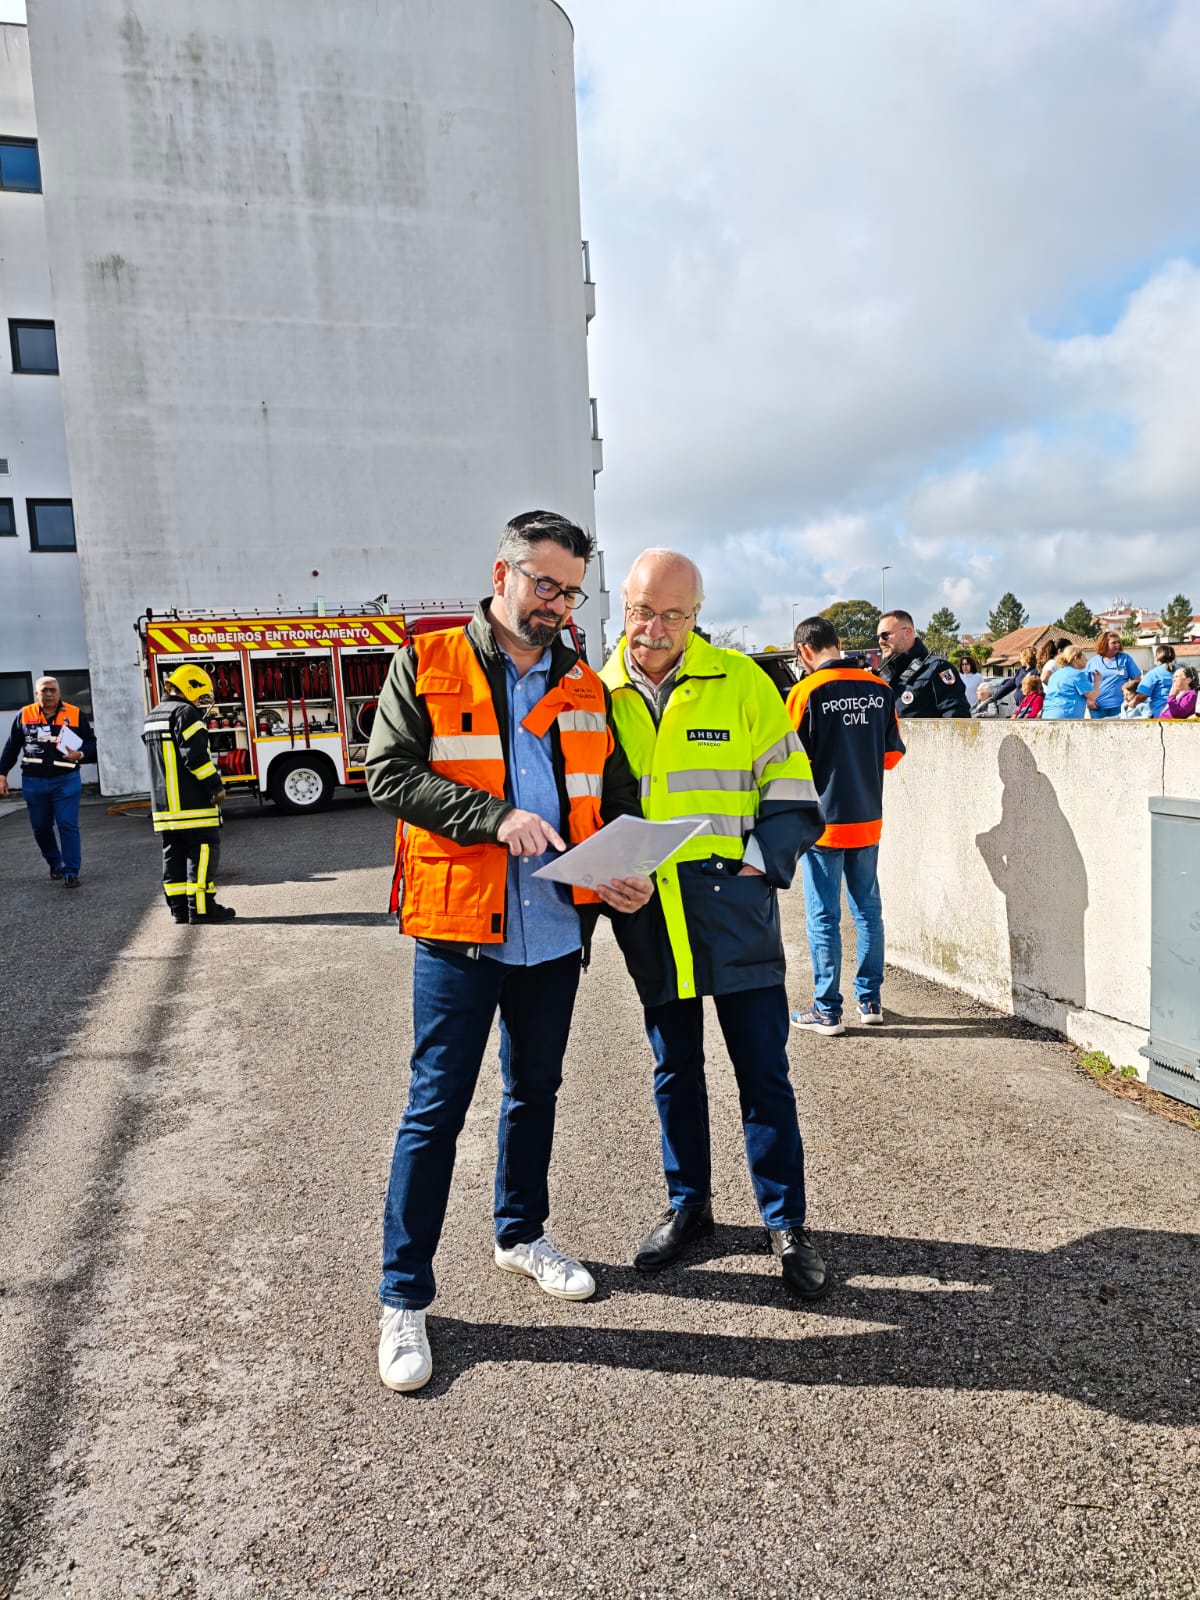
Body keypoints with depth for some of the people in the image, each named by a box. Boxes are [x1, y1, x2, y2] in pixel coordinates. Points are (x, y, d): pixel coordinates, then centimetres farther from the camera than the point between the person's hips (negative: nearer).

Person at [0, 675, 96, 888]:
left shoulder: (75, 714, 0)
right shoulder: (24, 715, 4)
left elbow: (91, 742, 6)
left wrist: (80, 754, -15)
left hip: (66, 780, -2)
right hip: (33, 782, 2)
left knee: (68, 826, -5)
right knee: (41, 827, 12)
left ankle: (71, 872, 1)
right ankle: (55, 864, 33)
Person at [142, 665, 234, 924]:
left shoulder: (152, 717, 19)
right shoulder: (185, 713, -12)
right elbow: (196, 756, -21)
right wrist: (215, 786, -14)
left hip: (164, 803, 9)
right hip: (192, 802, -9)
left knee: (174, 853, 10)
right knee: (203, 850, -5)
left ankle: (179, 907, 12)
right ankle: (201, 908, -7)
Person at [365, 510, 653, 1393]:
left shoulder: (584, 685, 10)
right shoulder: (428, 663, -2)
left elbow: (618, 797, 11)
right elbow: (390, 773, -11)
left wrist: (631, 870, -8)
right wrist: (496, 818, -21)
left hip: (555, 930, 5)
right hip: (458, 928, -5)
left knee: (536, 1092, 20)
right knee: (436, 1108, 2)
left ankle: (522, 1234, 42)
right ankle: (404, 1299, 18)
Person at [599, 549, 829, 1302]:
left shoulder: (741, 683, -2)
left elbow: (792, 794, 1)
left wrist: (758, 863, -14)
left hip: (734, 913, -2)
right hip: (648, 921, 2)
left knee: (764, 1073, 7)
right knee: (675, 1071, 17)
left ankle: (787, 1221, 25)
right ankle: (688, 1203, 36)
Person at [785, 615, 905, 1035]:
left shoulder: (807, 692, -13)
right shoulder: (879, 689, 1)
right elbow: (893, 752, 9)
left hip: (823, 821, -5)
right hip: (868, 820, 5)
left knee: (823, 917, 3)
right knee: (868, 910, 15)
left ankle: (827, 1011, 8)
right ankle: (870, 1000, 23)